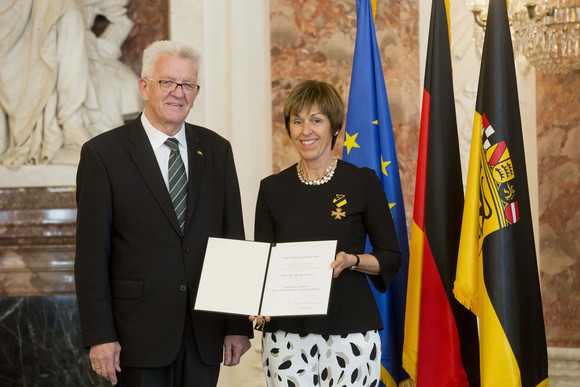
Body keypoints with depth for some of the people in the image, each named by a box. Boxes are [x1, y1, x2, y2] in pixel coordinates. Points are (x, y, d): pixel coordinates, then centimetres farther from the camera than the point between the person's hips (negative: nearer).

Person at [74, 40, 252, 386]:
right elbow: (91, 254, -5)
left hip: (205, 333, 3)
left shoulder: (217, 150, 10)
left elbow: (234, 238, 9)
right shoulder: (103, 153, -2)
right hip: (140, 334, -3)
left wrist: (239, 325, 4)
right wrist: (100, 335, -10)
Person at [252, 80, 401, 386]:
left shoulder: (363, 182, 2)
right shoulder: (272, 189, 9)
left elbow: (391, 257, 4)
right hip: (286, 329, 2)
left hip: (349, 326, -2)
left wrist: (352, 260, -15)